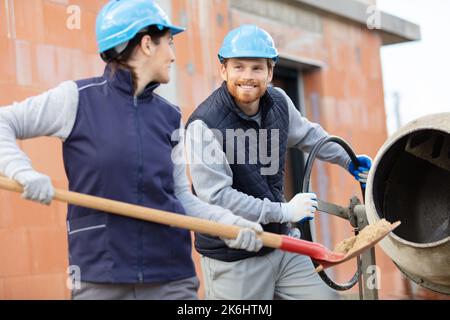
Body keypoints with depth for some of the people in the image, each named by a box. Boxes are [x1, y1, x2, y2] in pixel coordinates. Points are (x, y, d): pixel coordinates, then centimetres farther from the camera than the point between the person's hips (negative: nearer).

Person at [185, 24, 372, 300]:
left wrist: (347, 161, 33)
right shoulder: (204, 124, -19)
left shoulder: (279, 102, 1)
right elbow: (216, 196, -23)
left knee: (327, 296, 8)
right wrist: (284, 212, -19)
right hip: (233, 260, -6)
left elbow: (306, 134, 24)